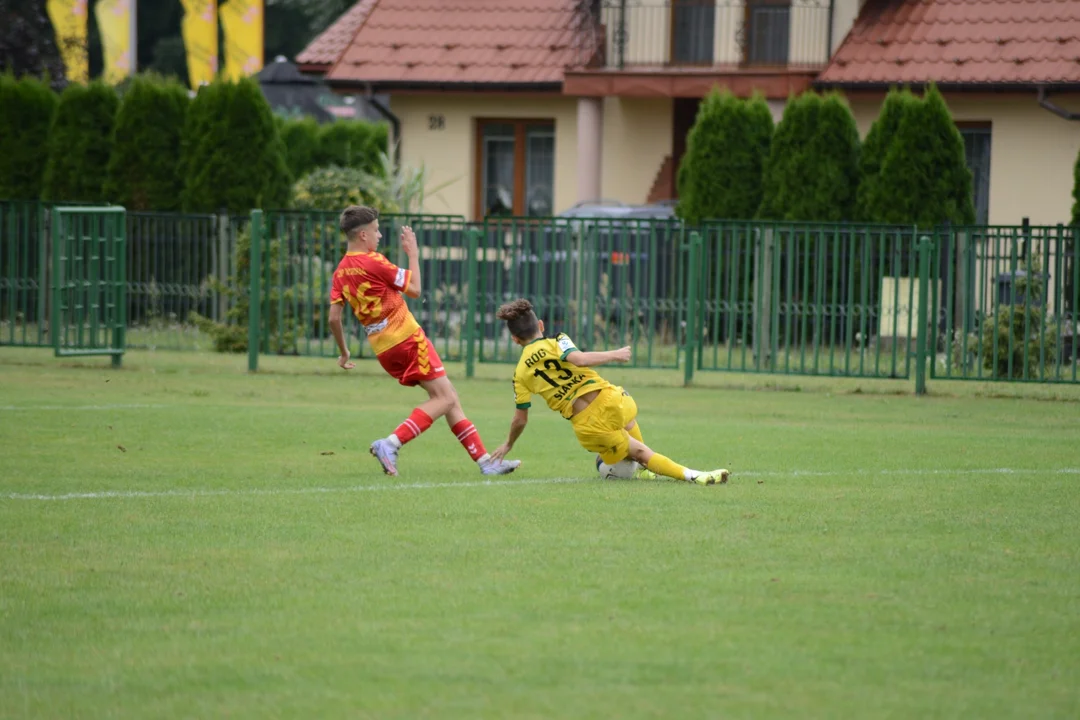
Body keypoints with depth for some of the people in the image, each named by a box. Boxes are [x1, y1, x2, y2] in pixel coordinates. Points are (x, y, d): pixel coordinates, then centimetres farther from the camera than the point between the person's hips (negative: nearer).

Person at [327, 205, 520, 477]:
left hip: (383, 348, 9)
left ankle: (484, 460, 9)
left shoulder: (341, 271, 8)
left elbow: (334, 317, 5)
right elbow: (415, 289, -8)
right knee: (444, 398, -7)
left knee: (449, 398, 11)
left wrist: (343, 352, 17)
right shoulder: (373, 262, -14)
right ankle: (391, 444, -20)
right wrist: (413, 254, 3)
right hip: (407, 338, -9)